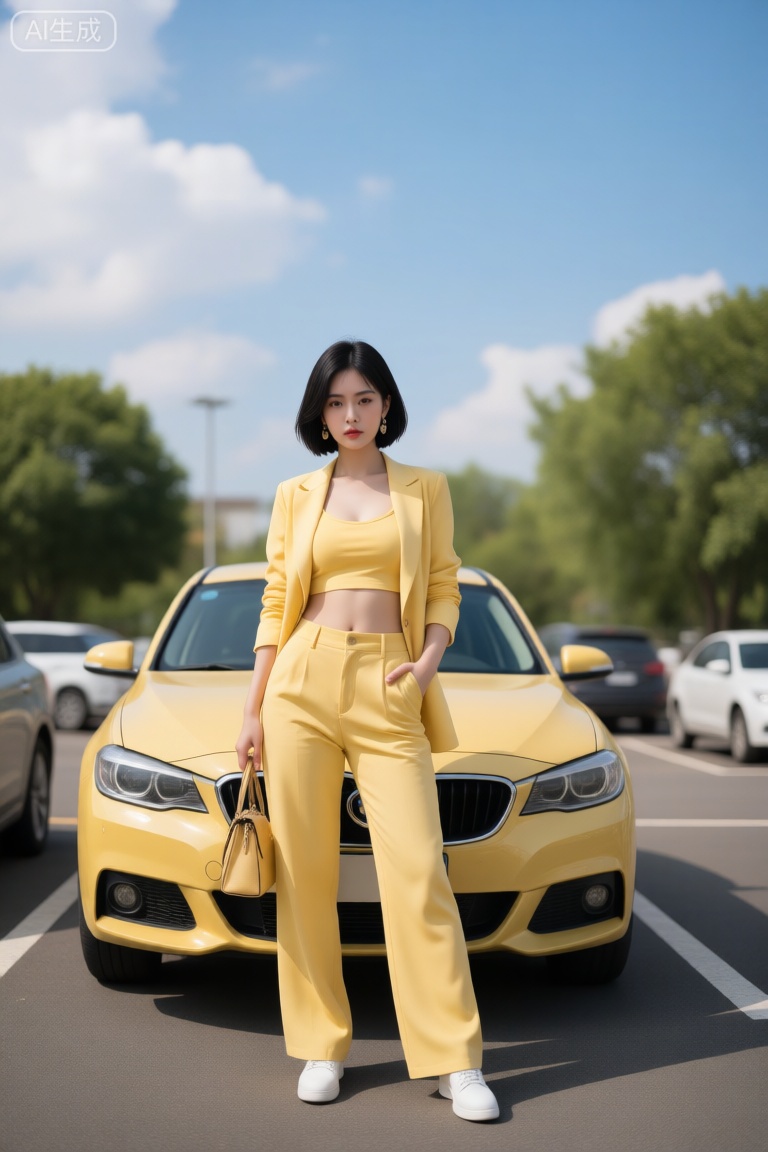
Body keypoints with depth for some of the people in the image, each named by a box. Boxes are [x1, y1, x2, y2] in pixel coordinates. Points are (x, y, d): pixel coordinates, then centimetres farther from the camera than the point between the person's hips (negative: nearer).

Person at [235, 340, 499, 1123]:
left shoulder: (425, 489, 11)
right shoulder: (295, 497, 12)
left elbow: (443, 589, 10)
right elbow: (275, 603, 12)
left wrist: (429, 660, -8)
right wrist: (253, 708, 7)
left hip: (388, 689, -1)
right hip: (303, 680, 2)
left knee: (416, 870, -9)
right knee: (306, 872, 2)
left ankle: (454, 1061, -3)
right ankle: (322, 1046, 14)